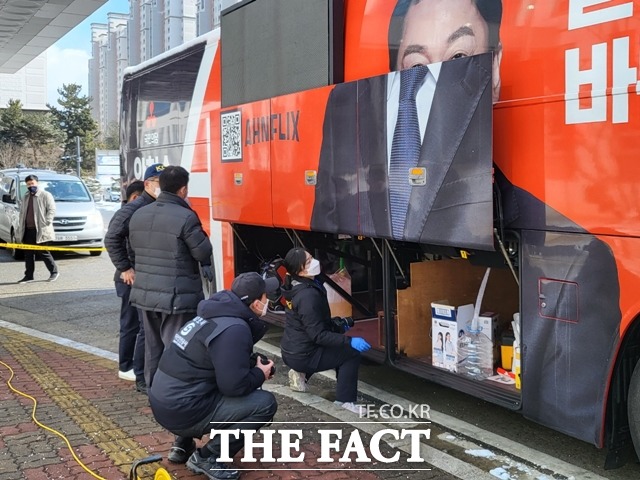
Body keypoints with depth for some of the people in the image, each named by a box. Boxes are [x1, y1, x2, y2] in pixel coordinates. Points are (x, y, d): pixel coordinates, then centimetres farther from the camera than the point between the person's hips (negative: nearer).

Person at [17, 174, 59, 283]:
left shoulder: (45, 195, -3)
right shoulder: (25, 197, 19)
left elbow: (52, 210, -8)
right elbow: (22, 212, 25)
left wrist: (46, 223, -16)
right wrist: (20, 227, 16)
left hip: (40, 230, -7)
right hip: (28, 230, 7)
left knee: (43, 252, -3)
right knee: (28, 253, 6)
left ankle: (54, 272, 10)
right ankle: (28, 276, 10)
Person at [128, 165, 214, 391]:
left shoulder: (138, 215, 6)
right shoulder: (186, 217, -17)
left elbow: (134, 247, 14)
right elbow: (203, 253, -12)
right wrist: (199, 232, 3)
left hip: (145, 294, 7)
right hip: (177, 297, -7)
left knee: (152, 347, 18)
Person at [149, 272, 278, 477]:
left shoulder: (217, 313, 9)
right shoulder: (233, 329, -19)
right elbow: (233, 385, -23)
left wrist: (252, 367, 8)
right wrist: (260, 374, -4)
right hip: (182, 411, -9)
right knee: (265, 403, -8)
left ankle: (183, 445, 20)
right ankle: (207, 458, -3)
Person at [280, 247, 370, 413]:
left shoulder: (297, 287, 4)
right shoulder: (307, 295, -27)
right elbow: (318, 335, -27)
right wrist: (349, 341, -28)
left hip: (292, 350, 9)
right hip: (301, 356, -9)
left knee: (341, 346, 26)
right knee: (351, 353, -6)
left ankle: (301, 374, 18)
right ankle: (345, 400, -2)